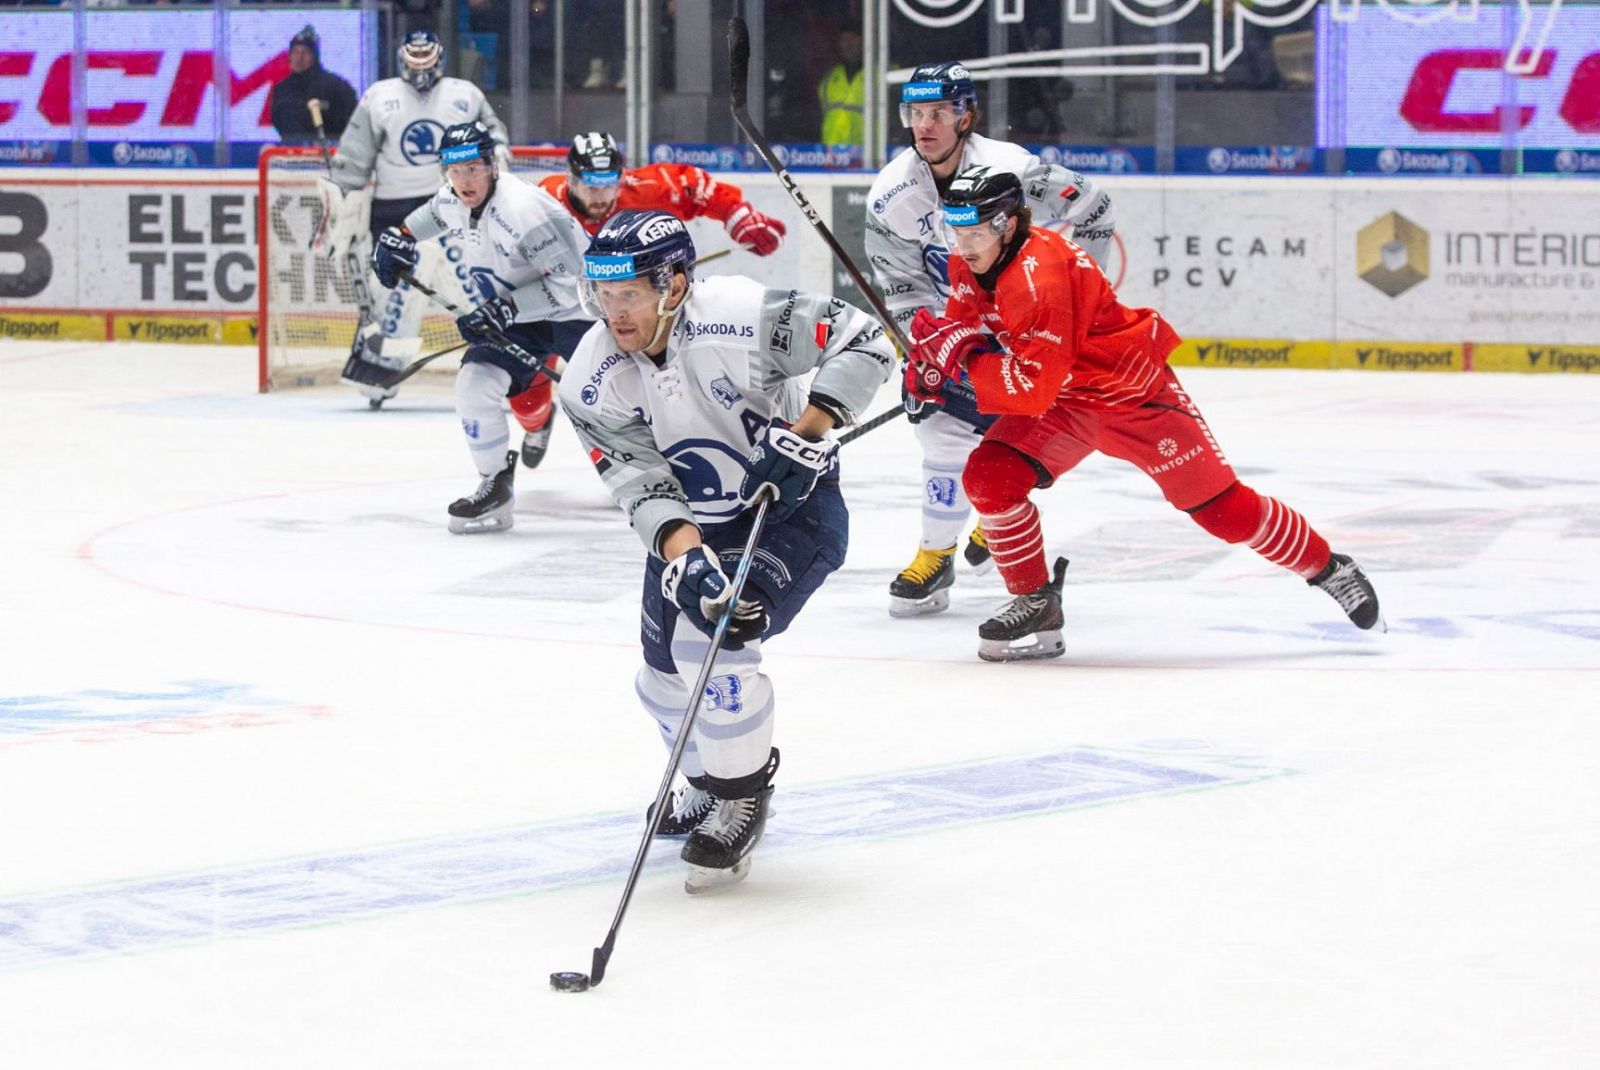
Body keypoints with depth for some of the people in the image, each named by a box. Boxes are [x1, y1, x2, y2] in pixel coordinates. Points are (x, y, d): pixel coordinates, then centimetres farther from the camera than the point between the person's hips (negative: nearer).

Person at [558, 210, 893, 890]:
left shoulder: (740, 318, -29)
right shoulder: (593, 381, -16)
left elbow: (864, 340, -25)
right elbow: (643, 486, -22)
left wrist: (806, 430, -33)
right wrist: (686, 560, -39)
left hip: (794, 507, -6)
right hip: (691, 524, 6)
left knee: (711, 644, -24)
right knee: (665, 675, 9)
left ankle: (742, 798, -3)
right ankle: (709, 784, 41)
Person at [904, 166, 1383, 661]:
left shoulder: (1039, 277, -33)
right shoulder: (970, 266, -7)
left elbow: (1032, 391, -35)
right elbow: (965, 327, 10)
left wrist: (964, 350, -36)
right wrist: (932, 366, -10)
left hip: (1136, 395, -8)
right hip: (1064, 403, 8)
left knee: (1223, 507, -3)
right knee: (988, 476, -14)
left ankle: (1329, 570, 18)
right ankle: (1035, 605, 0)